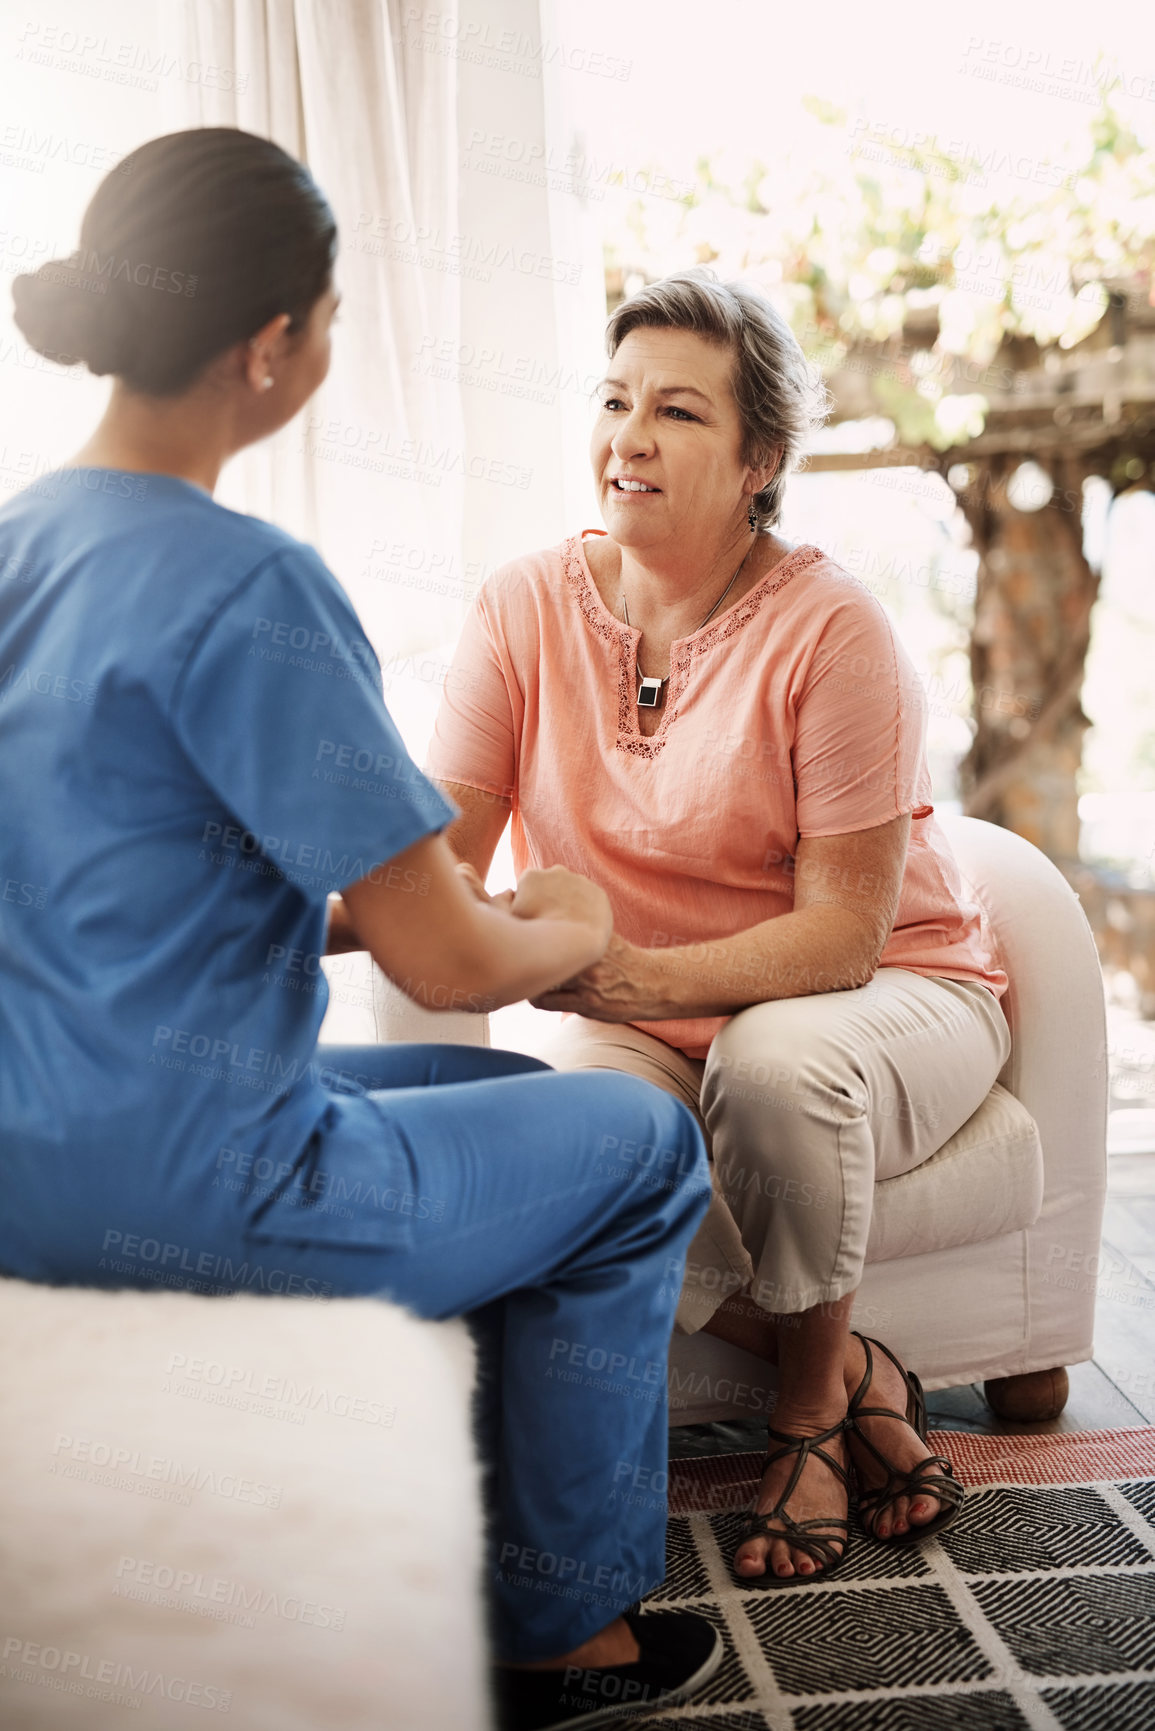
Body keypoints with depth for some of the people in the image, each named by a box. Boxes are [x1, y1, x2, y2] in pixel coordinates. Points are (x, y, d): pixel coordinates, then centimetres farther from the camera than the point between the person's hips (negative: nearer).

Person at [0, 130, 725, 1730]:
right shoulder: (246, 585, -22)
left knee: (509, 1101, 27)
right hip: (179, 1195, -9)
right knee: (642, 1146, 11)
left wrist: (419, 914, 12)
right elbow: (447, 963, -19)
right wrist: (571, 931, 3)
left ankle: (462, 1557, 37)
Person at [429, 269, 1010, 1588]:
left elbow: (842, 930, -20)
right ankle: (858, 1378, -2)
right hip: (643, 1029, 3)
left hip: (890, 996, -2)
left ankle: (814, 1398, -6)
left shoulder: (829, 629, -17)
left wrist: (648, 978, -37)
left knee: (775, 1063, -37)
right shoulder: (527, 608, -5)